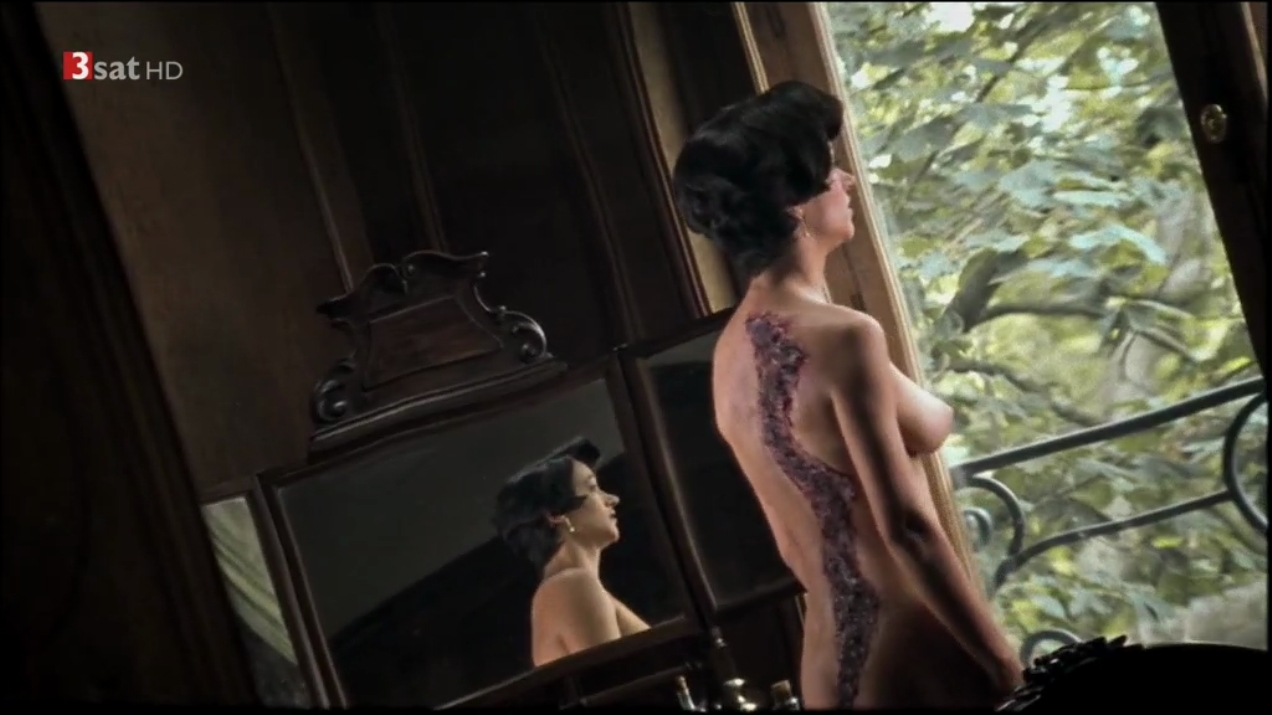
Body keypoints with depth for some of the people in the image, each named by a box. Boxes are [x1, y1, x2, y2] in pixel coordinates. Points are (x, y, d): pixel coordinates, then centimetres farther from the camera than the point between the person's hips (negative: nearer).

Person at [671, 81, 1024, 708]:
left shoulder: (731, 349, 7)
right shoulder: (840, 336, -19)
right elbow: (907, 527, -20)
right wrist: (1007, 666, -13)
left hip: (830, 658, 8)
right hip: (906, 651, -8)